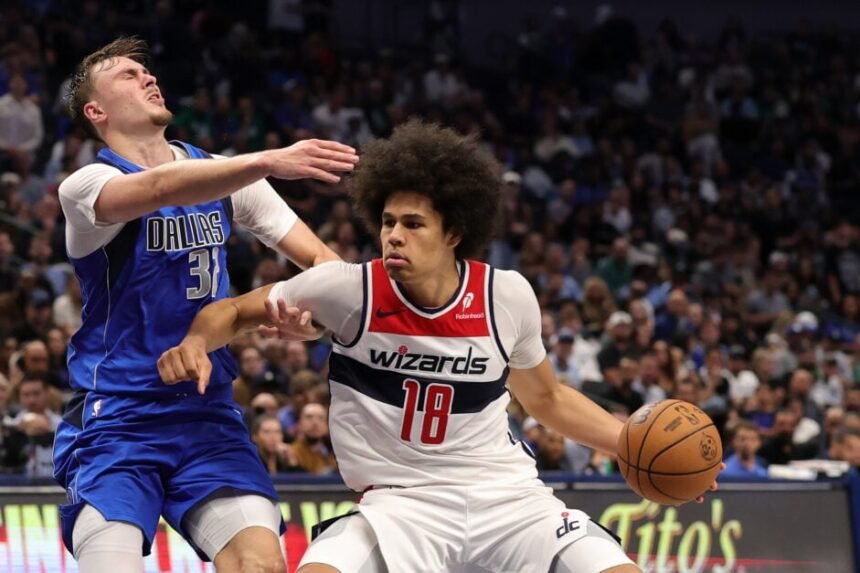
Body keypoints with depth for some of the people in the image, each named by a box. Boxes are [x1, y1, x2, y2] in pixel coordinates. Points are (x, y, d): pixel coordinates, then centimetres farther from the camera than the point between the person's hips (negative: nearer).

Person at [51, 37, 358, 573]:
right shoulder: (86, 186, -6)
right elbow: (161, 188, -29)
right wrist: (269, 161, -42)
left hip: (208, 414, 4)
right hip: (115, 419, -4)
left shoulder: (222, 172, 9)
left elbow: (322, 259, 5)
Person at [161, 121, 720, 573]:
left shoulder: (508, 296, -5)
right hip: (400, 501, -2)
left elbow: (546, 398, 14)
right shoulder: (349, 288, -11)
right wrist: (195, 343, -20)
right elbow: (237, 311, 3)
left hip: (505, 491, 2)